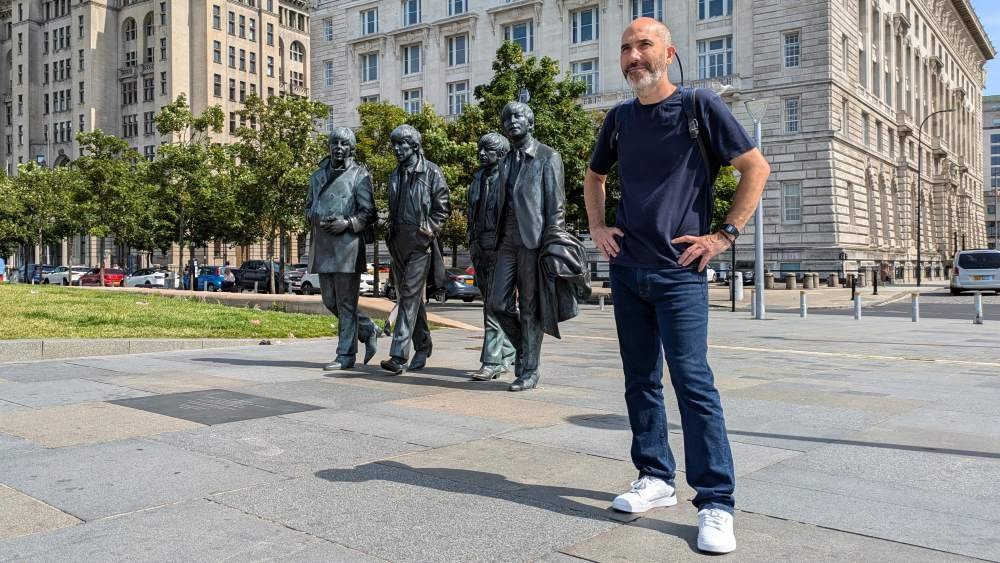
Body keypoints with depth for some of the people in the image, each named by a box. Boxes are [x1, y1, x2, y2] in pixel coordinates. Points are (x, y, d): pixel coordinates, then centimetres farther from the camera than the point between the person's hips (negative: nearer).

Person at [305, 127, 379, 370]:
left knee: (346, 303, -3)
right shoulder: (318, 175, 17)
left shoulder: (359, 175, -1)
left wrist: (347, 223, -18)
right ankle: (368, 330, 29)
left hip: (347, 245, -6)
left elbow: (368, 213, -3)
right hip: (322, 245, 6)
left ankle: (346, 355, 5)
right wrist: (316, 219, 1)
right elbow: (309, 206, 23)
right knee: (330, 301, 10)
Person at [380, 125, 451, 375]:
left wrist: (428, 230, -12)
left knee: (410, 297, -13)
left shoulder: (431, 172, -3)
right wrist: (391, 231, 10)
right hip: (398, 242, 7)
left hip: (420, 242, -7)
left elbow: (443, 207, -4)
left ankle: (399, 356, -17)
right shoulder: (395, 176, 16)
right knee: (409, 297, 11)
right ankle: (422, 347, 24)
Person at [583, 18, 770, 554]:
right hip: (627, 269, 6)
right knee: (640, 380, 10)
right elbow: (594, 176, 27)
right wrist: (597, 228, 13)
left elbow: (756, 168, -3)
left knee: (693, 381, -9)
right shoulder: (619, 118, 11)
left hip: (678, 271, -5)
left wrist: (725, 235, -8)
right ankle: (655, 477, 23)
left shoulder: (699, 106, -3)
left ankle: (715, 503, -1)